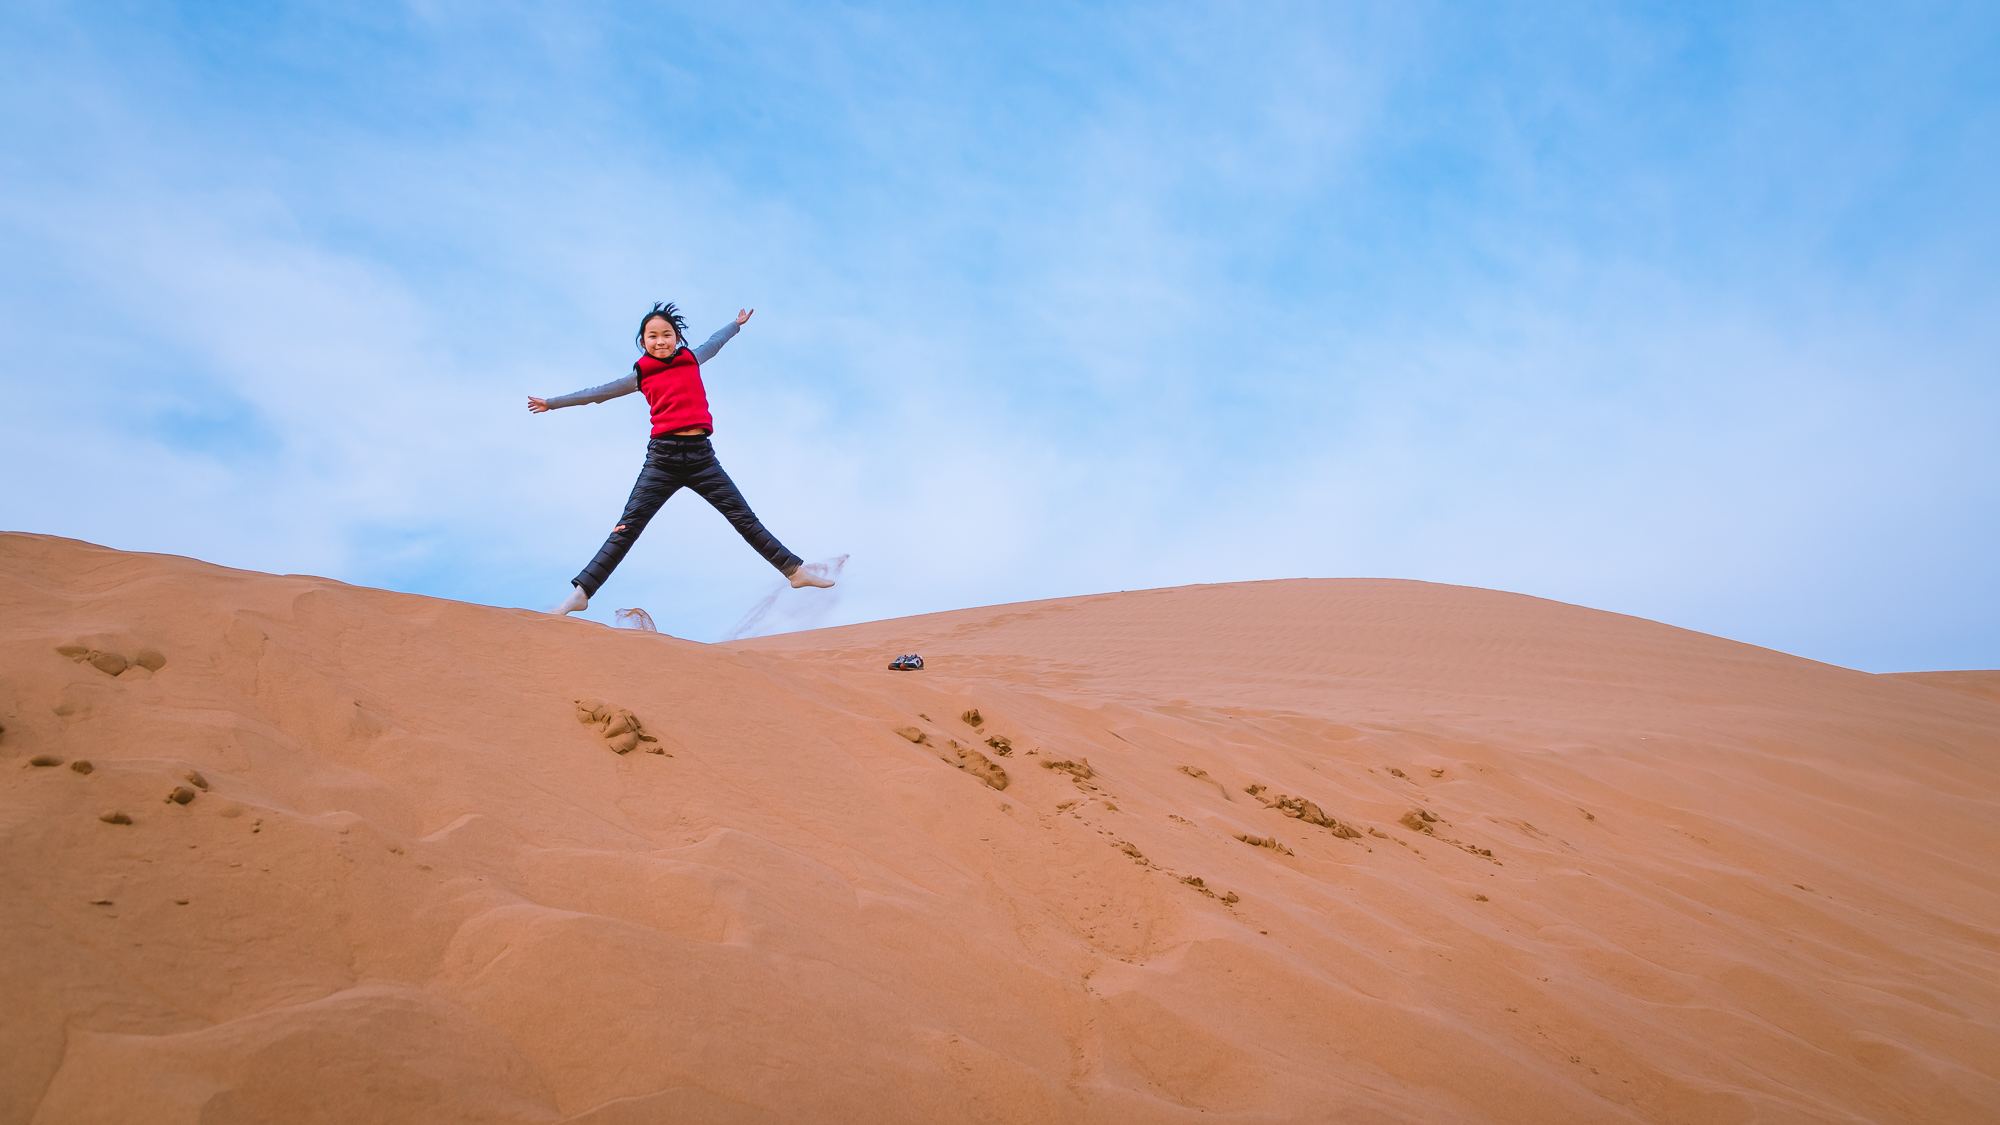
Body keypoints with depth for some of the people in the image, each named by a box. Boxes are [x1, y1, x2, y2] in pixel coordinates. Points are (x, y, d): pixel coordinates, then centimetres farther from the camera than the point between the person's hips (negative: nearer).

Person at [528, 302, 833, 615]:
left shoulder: (691, 360, 13)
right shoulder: (641, 376, 11)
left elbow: (714, 342, 33)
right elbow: (599, 393, 21)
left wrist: (738, 323, 50)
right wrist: (553, 403, 28)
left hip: (701, 456, 1)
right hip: (662, 457, -1)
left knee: (744, 517, 1)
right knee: (628, 527, -8)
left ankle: (795, 569, 5)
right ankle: (580, 592, -10)